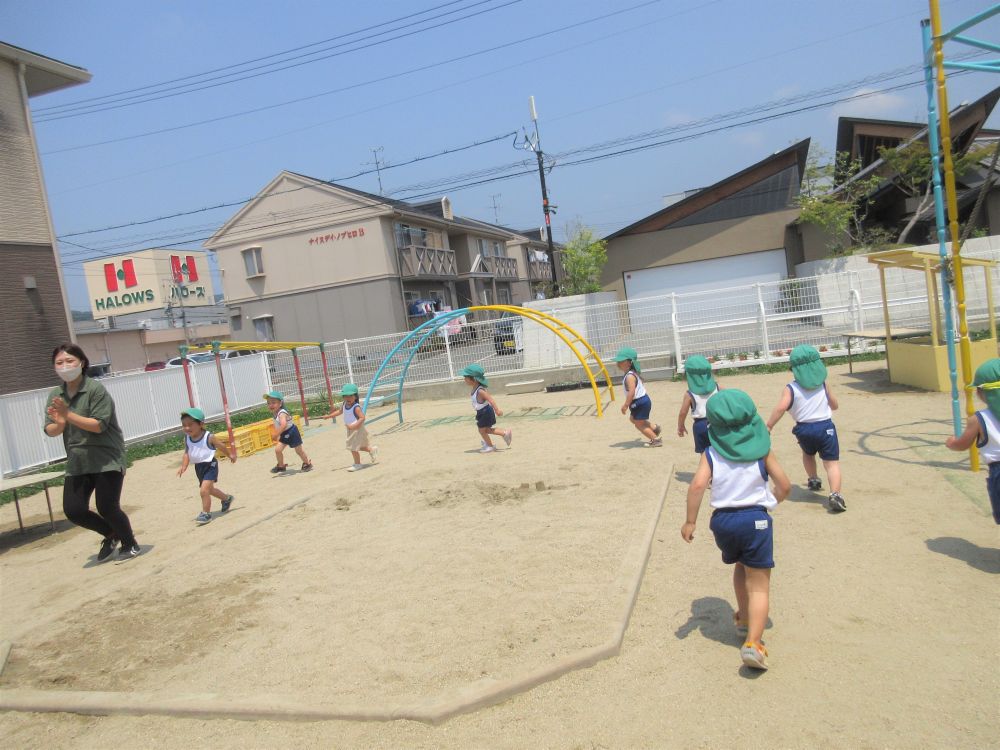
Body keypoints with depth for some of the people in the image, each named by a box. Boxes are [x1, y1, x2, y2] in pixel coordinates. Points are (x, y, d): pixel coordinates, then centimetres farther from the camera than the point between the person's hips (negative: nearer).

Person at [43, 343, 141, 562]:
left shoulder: (96, 389, -12)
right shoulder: (55, 395, 5)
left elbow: (99, 425, -19)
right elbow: (50, 431, 1)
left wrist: (68, 415, -25)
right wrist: (59, 423, -20)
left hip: (107, 459, -6)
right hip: (77, 462, 6)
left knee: (107, 507, -6)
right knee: (73, 510, 1)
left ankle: (130, 544, 21)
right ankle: (111, 535, 28)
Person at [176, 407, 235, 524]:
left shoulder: (209, 437, -20)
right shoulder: (187, 439, -6)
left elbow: (221, 446, -5)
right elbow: (186, 453, 1)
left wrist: (231, 454, 9)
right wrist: (183, 466, -14)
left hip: (210, 465, -7)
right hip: (198, 467, 7)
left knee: (204, 490, -16)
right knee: (209, 489, 23)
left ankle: (206, 513, 1)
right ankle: (227, 499, 47)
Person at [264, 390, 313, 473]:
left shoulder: (282, 413, -29)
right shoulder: (275, 413, 0)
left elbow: (283, 425, -45)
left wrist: (277, 434, -43)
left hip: (291, 432, -8)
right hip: (284, 435, 8)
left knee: (299, 450, 7)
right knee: (277, 449, 0)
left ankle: (307, 463, 27)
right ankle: (281, 466, 18)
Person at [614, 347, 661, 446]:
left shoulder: (629, 376, -23)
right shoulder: (633, 373, 9)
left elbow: (632, 391, -31)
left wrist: (626, 405, -29)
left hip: (640, 402, -10)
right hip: (642, 400, 10)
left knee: (639, 423, 1)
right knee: (633, 419, 26)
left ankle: (656, 439, 9)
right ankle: (654, 428, 33)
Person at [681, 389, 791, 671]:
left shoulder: (711, 454, -2)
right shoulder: (761, 450, 0)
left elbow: (698, 484, -15)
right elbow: (784, 485, 1)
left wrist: (690, 522, -9)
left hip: (722, 521, 2)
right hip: (755, 519, -2)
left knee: (740, 566, 30)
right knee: (759, 585, 2)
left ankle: (743, 618, 42)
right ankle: (753, 643, -12)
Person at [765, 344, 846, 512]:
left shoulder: (791, 389, -6)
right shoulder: (823, 384, 4)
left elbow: (781, 407, -21)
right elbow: (834, 405, 14)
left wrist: (769, 426, -17)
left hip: (803, 429, 1)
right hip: (825, 427, 0)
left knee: (808, 453, 32)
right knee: (832, 463, -5)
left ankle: (813, 480, 46)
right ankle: (835, 494, -24)